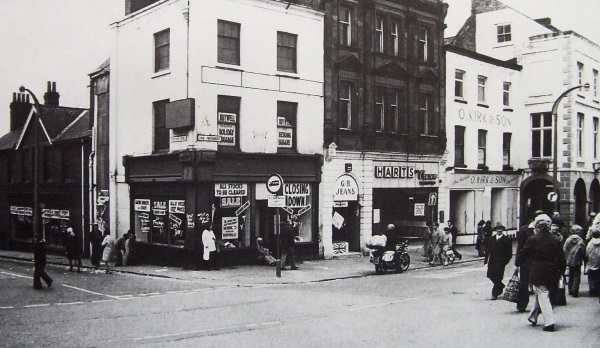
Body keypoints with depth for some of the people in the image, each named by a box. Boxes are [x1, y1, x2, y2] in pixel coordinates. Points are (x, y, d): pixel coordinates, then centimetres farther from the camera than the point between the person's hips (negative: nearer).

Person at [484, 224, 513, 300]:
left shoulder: (506, 240, -2)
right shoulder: (492, 239, 9)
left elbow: (509, 253, -3)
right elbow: (487, 250, 9)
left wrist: (506, 261, -11)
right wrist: (486, 259, 2)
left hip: (501, 262, -4)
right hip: (492, 261, 4)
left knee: (497, 277, -5)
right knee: (490, 275, 6)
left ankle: (494, 294, 4)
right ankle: (501, 286, 32)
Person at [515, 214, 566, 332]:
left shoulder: (533, 239, -10)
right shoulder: (555, 240, 2)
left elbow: (523, 254, -1)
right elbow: (561, 258, 6)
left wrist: (517, 264, 15)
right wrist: (561, 271, 17)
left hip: (538, 272, -5)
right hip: (551, 272, 5)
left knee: (542, 295, -1)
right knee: (539, 293, 20)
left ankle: (549, 322, -10)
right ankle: (533, 317, 31)